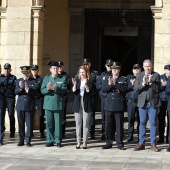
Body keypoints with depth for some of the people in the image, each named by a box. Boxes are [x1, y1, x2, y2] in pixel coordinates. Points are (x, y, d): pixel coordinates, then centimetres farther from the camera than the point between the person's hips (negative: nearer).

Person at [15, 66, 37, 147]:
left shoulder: (33, 81, 4)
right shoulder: (18, 81, 11)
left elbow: (34, 92, -10)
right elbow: (16, 92, 0)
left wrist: (28, 89, -28)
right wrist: (20, 88, -21)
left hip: (30, 105, -2)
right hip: (20, 105, 2)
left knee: (29, 124, -1)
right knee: (21, 124, 5)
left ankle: (28, 141, 5)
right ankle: (21, 140, 13)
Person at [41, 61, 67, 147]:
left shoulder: (63, 79, 7)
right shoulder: (46, 78, 13)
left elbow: (64, 90, -6)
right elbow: (42, 91, 4)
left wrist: (56, 88, -22)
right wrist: (48, 89, -17)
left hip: (58, 104, -2)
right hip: (48, 104, 2)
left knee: (58, 123, 0)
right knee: (49, 123, 5)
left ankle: (58, 141, 7)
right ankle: (50, 140, 13)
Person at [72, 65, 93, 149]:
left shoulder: (89, 81, 1)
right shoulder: (77, 80, 7)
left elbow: (89, 91, -12)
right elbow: (74, 91, -3)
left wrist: (85, 84, -28)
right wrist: (74, 84, -21)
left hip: (86, 104, -2)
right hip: (77, 104, 2)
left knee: (86, 124, 0)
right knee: (78, 124, 6)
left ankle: (85, 142, 6)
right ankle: (78, 142, 12)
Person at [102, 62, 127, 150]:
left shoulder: (123, 79, 4)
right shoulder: (107, 79, 13)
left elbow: (124, 89, -12)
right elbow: (103, 89, 1)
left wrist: (115, 83, -18)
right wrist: (109, 84, -16)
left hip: (119, 106, -3)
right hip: (109, 105, 3)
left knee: (119, 125, 0)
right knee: (108, 125, 6)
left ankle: (120, 144, 6)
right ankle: (109, 143, 16)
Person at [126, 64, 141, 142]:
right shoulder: (129, 77, 14)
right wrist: (132, 85, -10)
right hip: (131, 101, 1)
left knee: (140, 120, 0)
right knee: (130, 119, 1)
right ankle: (130, 136, 9)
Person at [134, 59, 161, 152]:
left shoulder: (156, 75, 1)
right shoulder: (139, 75, 7)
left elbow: (158, 89, -6)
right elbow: (135, 89, -1)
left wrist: (151, 82, -18)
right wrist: (143, 84, -17)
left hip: (153, 102, -2)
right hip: (142, 102, 2)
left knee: (153, 123, 2)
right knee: (142, 123, 6)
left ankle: (153, 144, 8)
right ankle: (141, 143, 12)